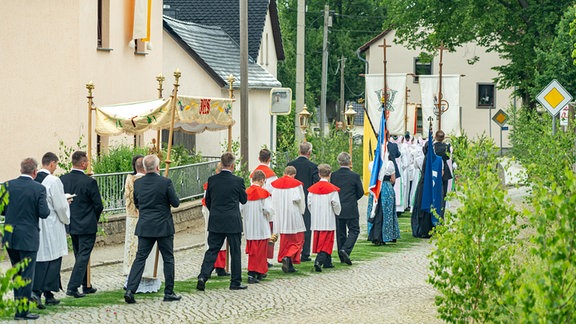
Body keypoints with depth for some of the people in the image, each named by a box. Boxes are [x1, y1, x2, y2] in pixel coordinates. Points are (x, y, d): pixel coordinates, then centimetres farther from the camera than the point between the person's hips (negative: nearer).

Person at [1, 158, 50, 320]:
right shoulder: (39, 189, -13)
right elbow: (44, 213, -15)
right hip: (28, 238, -4)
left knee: (17, 272, 20)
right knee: (27, 274, 2)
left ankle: (19, 302, 29)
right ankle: (22, 311, 3)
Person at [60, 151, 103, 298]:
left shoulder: (63, 179, -2)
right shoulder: (89, 182, -18)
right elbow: (99, 206, -11)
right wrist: (94, 219, 8)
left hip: (71, 225, 6)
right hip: (87, 225, -6)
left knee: (80, 255, 18)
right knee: (83, 256, -1)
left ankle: (86, 286, 27)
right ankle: (72, 287, -9)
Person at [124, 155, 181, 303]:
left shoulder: (138, 183, 0)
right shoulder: (165, 182, -13)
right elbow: (176, 203, -6)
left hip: (144, 227, 3)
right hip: (163, 227, -3)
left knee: (140, 258, 5)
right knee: (168, 259, 9)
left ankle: (130, 290, -8)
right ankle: (169, 292, 11)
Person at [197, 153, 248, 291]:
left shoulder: (212, 180, -1)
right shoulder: (238, 181, -10)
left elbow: (207, 201, 8)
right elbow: (244, 200, 3)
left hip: (215, 222, 3)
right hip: (233, 222, -3)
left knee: (212, 250, 6)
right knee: (235, 252, 7)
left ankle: (203, 276, -11)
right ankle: (235, 282, 12)